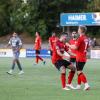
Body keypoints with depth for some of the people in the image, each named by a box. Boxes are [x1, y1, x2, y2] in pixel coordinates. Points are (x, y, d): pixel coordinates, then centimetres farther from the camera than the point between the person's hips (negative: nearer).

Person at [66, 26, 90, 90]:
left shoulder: (80, 38, -16)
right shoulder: (86, 39, 10)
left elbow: (75, 47, -19)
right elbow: (87, 48, 18)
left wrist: (68, 45, -4)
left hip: (79, 58, -8)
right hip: (84, 58, 8)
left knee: (80, 72, -6)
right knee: (79, 71, 17)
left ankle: (86, 85, -15)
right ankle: (79, 85, 21)